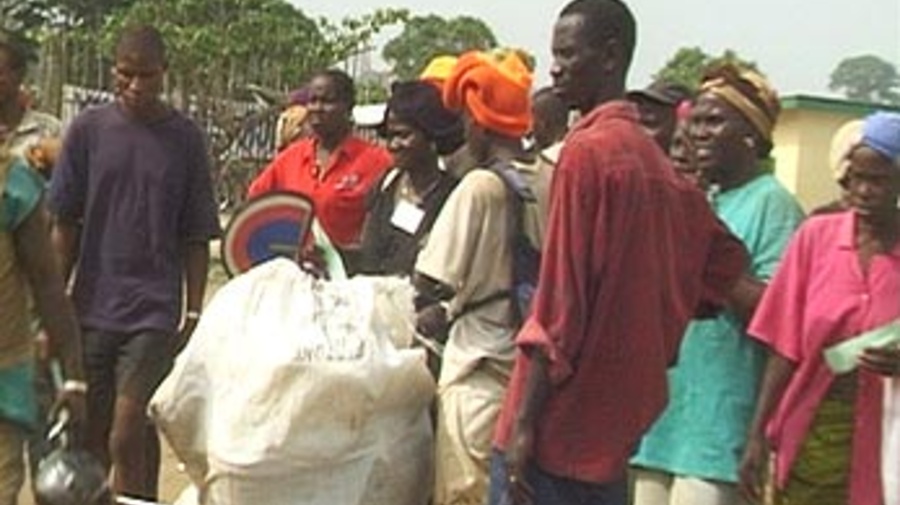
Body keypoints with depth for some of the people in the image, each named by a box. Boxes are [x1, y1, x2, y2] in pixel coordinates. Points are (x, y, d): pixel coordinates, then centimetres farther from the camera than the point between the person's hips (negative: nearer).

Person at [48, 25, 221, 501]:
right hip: (92, 307, 2)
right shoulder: (88, 129, 2)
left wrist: (194, 312, 0)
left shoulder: (185, 138, 0)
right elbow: (65, 225, 6)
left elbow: (196, 237, 3)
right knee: (90, 437, 11)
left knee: (128, 436, -10)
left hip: (155, 310, -2)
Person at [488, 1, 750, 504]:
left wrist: (524, 423, -14)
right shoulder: (651, 155, 10)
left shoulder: (587, 151, -14)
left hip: (561, 423, -8)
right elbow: (726, 257, 19)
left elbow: (560, 299, -17)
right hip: (614, 423, 8)